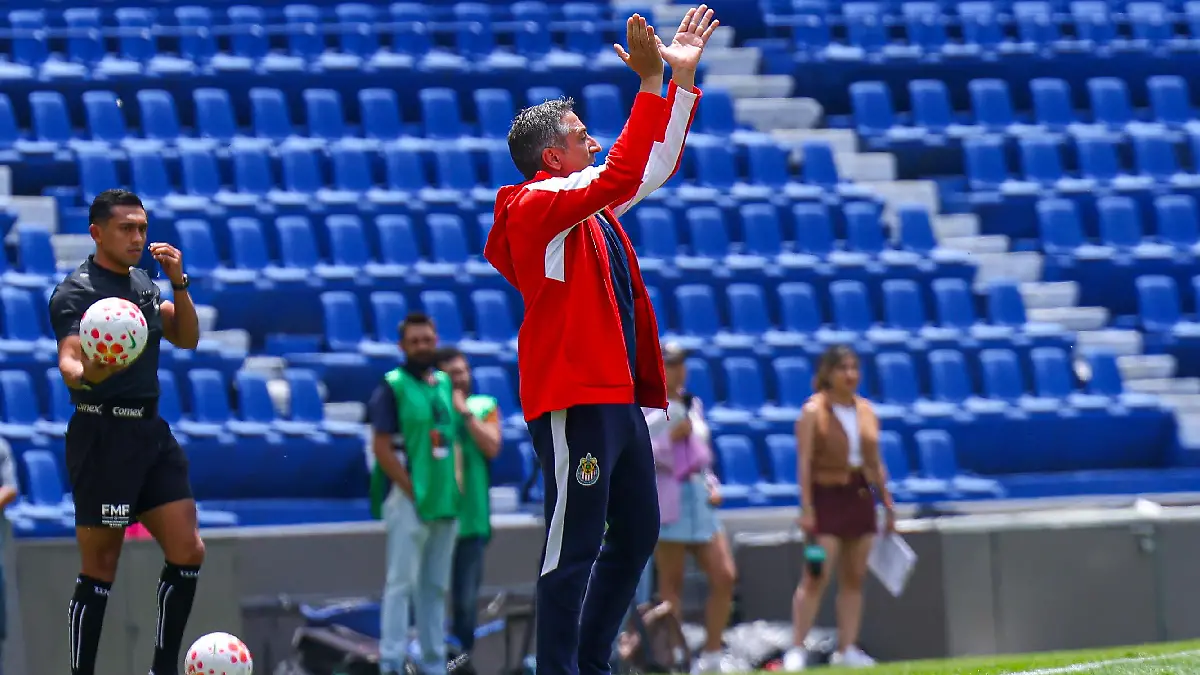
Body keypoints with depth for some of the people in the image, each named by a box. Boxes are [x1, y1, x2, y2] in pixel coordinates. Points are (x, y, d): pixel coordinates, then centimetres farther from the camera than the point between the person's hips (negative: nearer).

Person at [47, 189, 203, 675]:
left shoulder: (144, 284, 15)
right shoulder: (77, 292, -10)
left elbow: (186, 338, 15)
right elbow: (68, 361, -22)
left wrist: (179, 283, 1)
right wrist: (86, 375, -45)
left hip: (151, 432, 8)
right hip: (104, 434, -8)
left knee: (188, 551, 3)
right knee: (100, 568, -5)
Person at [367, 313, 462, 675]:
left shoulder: (444, 384, 14)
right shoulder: (392, 387, -7)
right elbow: (381, 446, -12)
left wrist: (456, 480, 7)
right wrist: (411, 491, -15)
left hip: (445, 503, 7)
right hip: (408, 501, -7)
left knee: (435, 586, 11)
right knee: (402, 582, -10)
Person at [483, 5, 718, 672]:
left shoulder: (593, 205, 17)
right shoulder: (537, 204, -10)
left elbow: (654, 167, 27)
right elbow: (623, 173, -23)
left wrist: (684, 79, 21)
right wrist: (651, 82, -22)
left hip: (619, 397, 10)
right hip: (574, 400, -10)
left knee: (638, 532, 15)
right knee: (576, 546, -10)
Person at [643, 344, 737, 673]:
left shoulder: (692, 406, 18)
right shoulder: (646, 410, -6)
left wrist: (713, 485, 10)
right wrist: (670, 439, -21)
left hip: (700, 498, 7)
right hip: (667, 500, -7)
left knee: (725, 576, 1)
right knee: (671, 584, -4)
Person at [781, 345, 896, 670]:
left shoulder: (866, 411, 12)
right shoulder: (813, 412, -6)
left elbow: (876, 463, 17)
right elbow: (804, 463, -11)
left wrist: (887, 502, 14)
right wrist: (806, 507, -18)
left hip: (861, 497, 6)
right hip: (826, 497, -6)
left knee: (854, 578, 6)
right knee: (816, 578, -9)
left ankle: (846, 649, 11)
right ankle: (797, 649, -6)